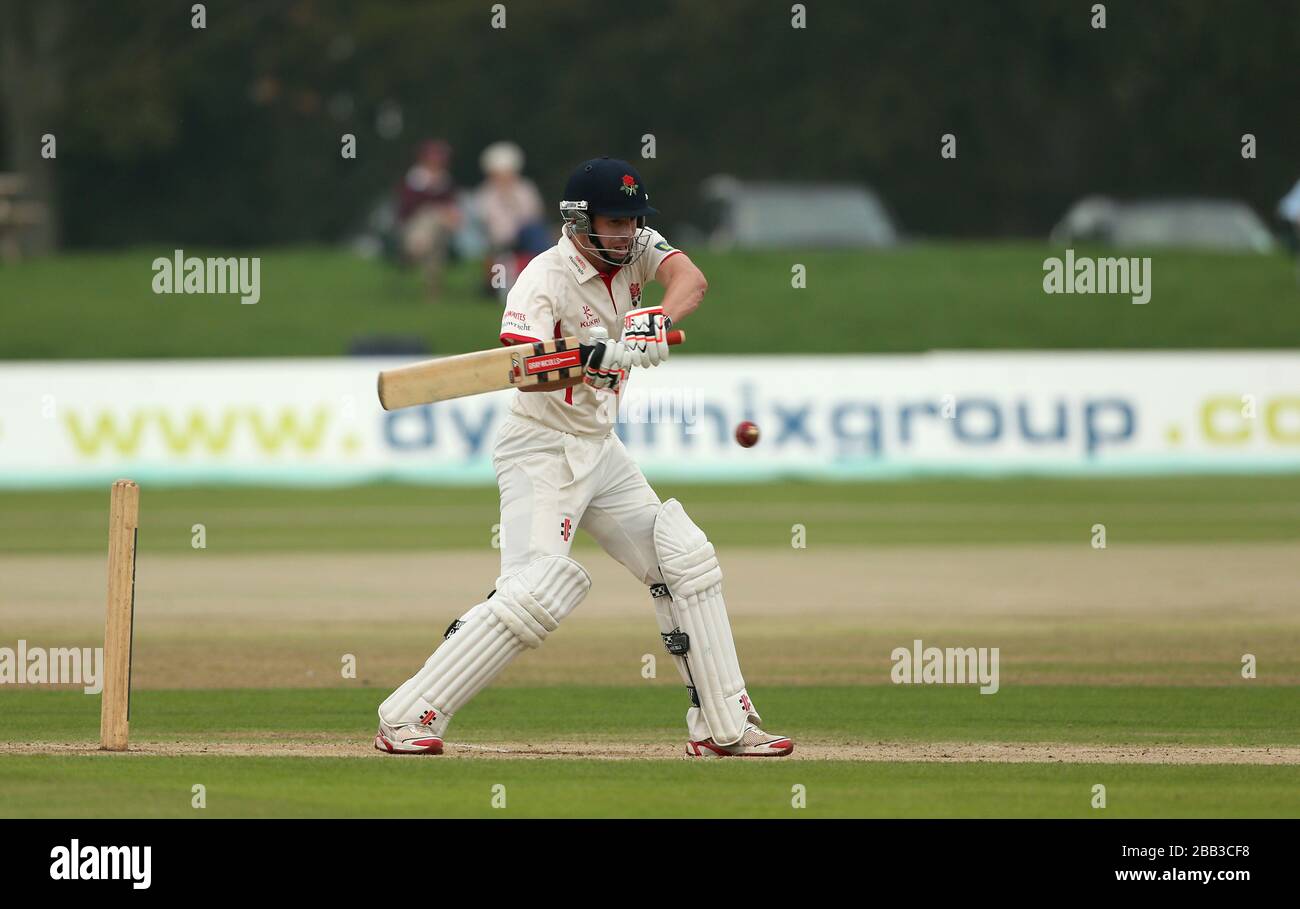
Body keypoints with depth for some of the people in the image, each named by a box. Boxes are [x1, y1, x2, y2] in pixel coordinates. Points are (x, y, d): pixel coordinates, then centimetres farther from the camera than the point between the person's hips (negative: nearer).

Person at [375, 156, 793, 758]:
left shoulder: (634, 249, 0)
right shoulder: (546, 279, -21)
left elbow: (690, 279, -19)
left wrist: (659, 322, -40)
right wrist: (592, 357, -57)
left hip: (599, 449, 8)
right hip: (542, 453, -8)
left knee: (688, 562, 6)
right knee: (535, 592, -21)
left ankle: (724, 727, 12)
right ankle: (406, 718, -16)